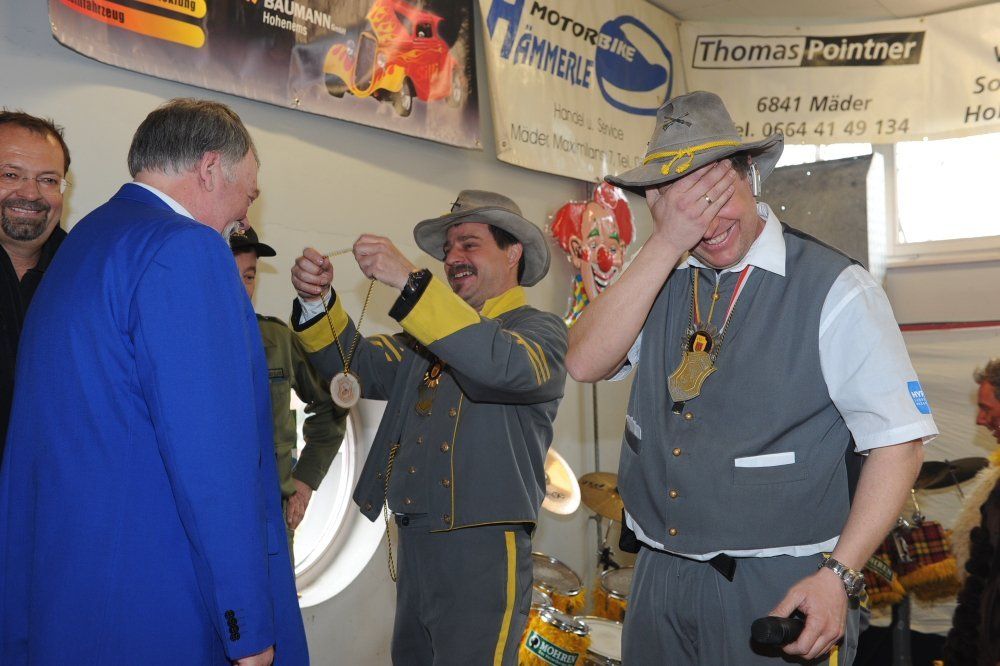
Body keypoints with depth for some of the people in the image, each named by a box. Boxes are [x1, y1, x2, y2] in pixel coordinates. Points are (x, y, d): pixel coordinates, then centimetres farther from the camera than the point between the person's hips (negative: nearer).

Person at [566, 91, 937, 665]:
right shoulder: (658, 277, 2)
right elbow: (585, 364, -14)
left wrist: (838, 575, -19)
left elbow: (899, 442, -11)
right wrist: (667, 243, -20)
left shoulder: (834, 289, -12)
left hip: (781, 593, -4)